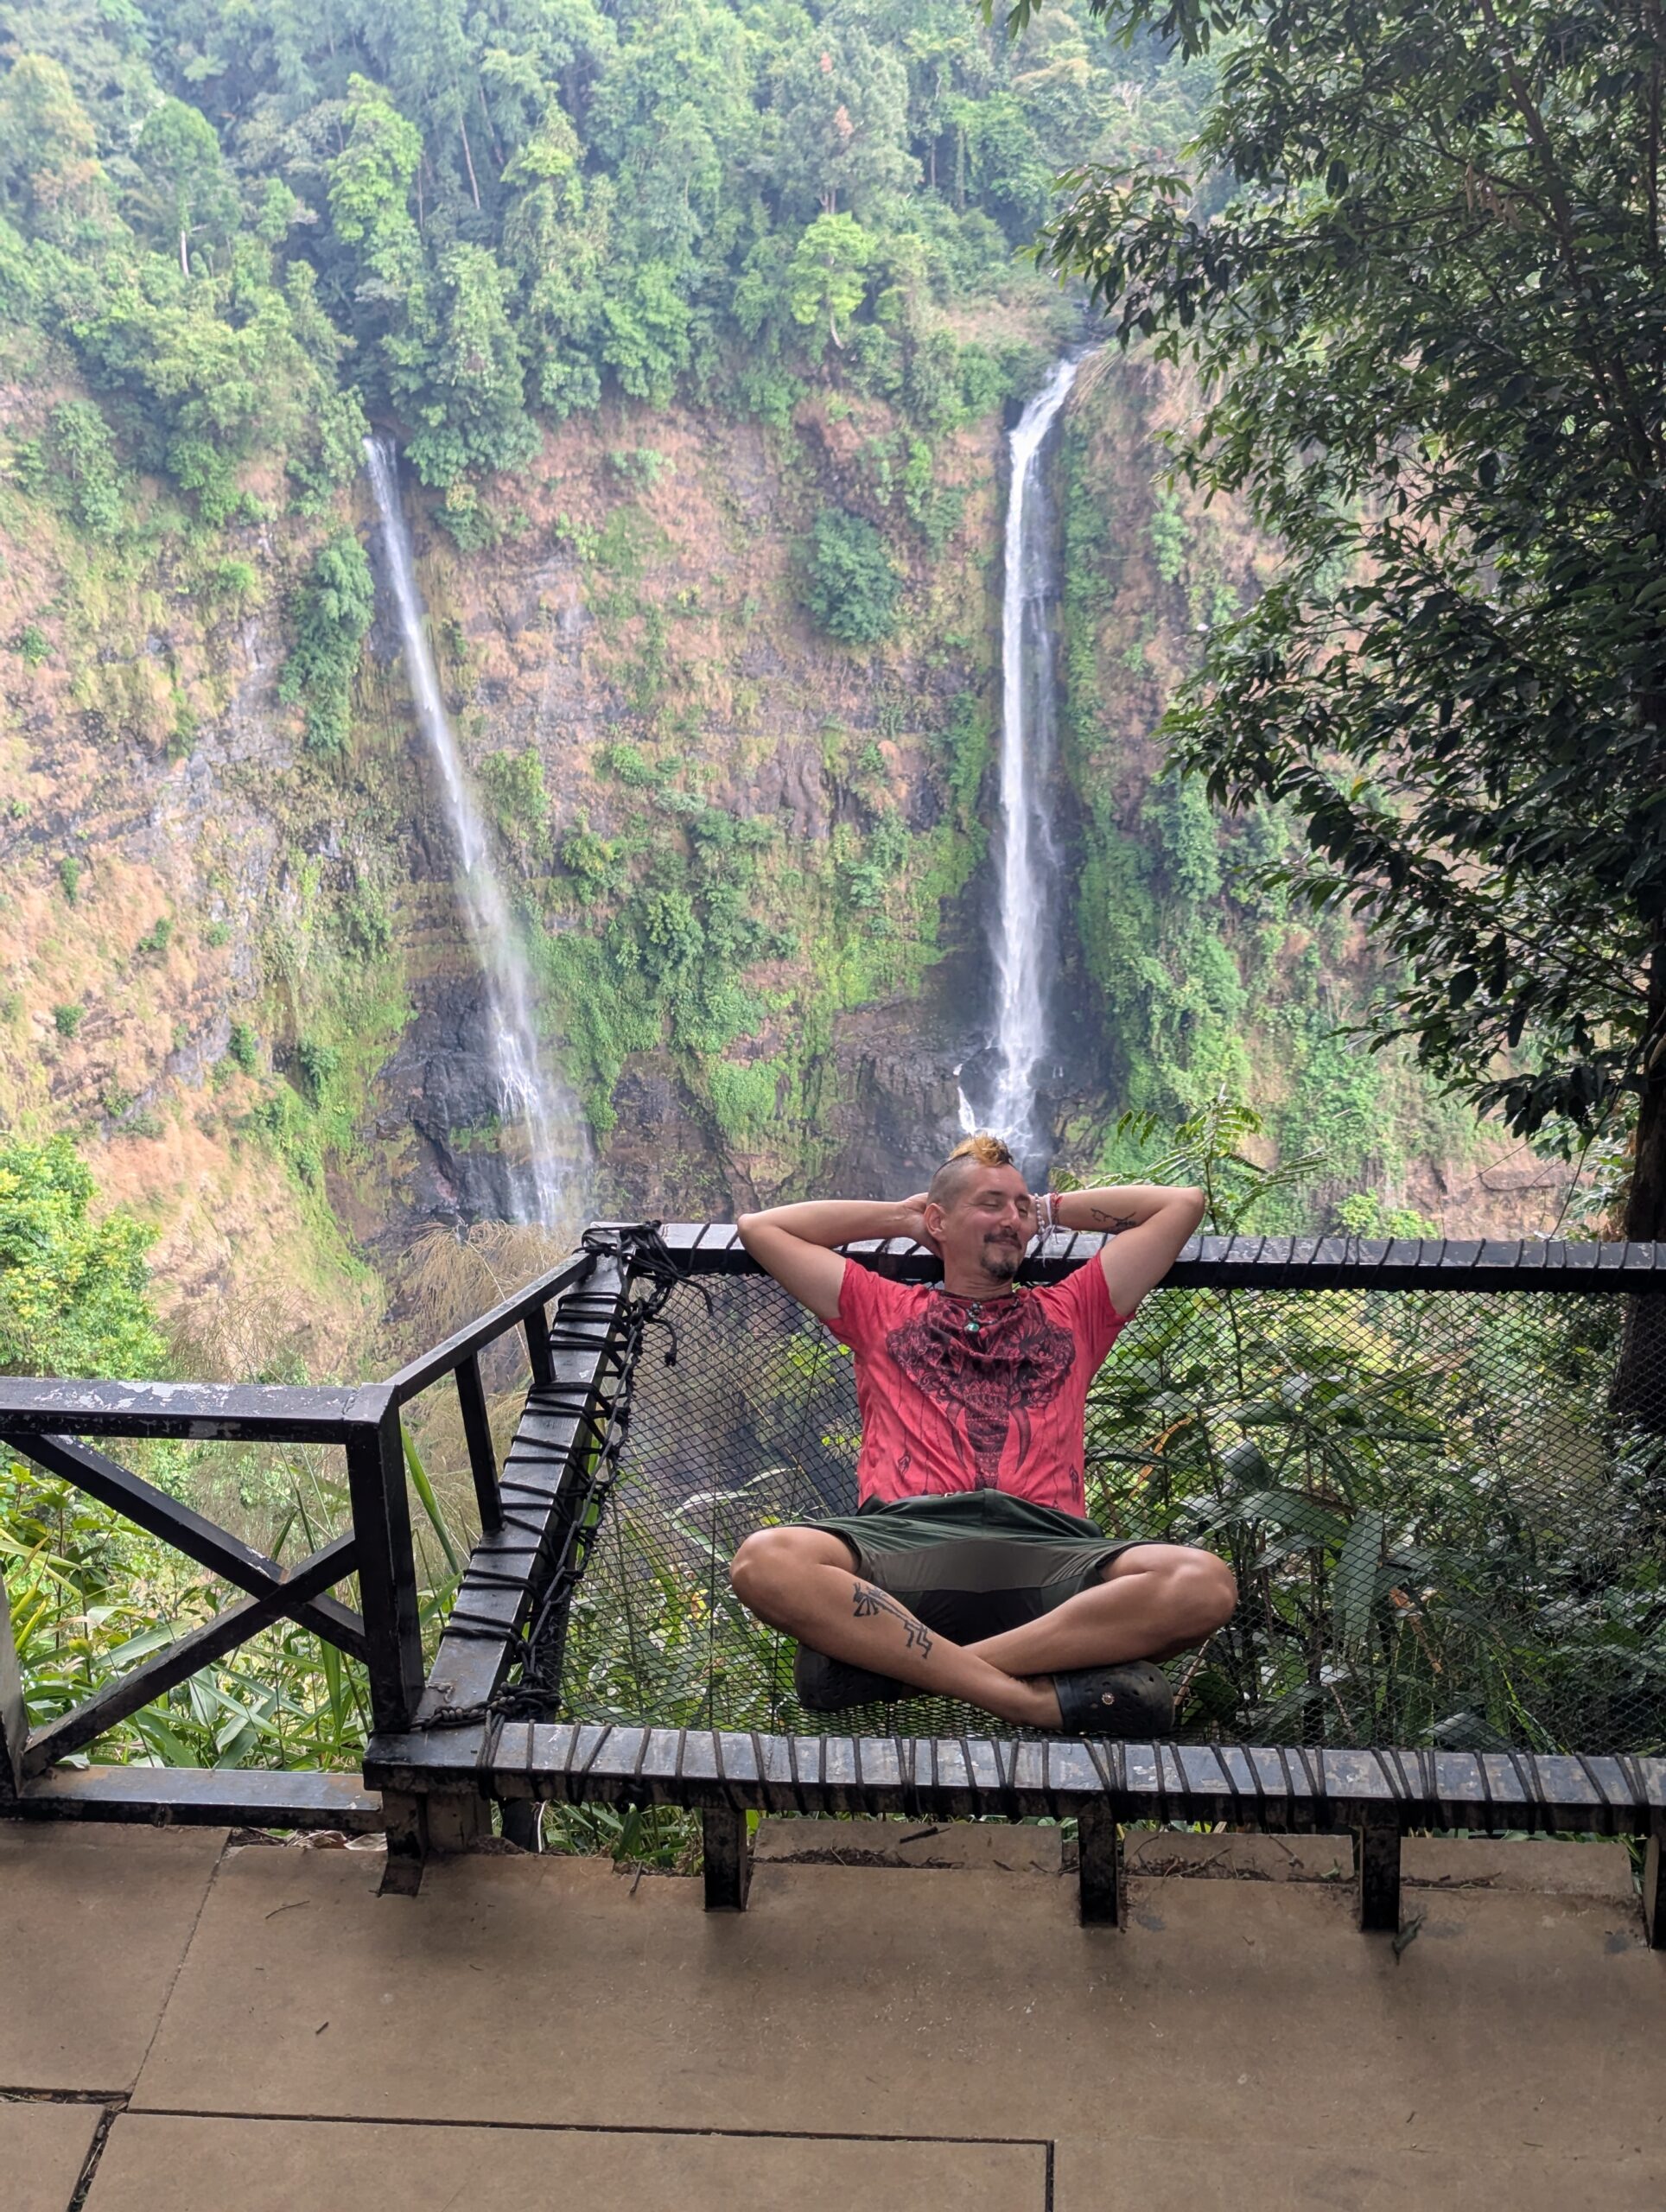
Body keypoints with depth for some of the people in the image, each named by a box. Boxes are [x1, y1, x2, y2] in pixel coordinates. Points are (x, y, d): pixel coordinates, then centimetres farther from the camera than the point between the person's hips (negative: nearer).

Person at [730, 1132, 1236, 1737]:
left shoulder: (1072, 1312, 31)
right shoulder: (882, 1310, 28)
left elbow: (1182, 1203, 33)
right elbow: (759, 1227, 29)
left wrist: (1048, 1212, 36)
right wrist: (900, 1216, 33)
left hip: (1044, 1543, 2)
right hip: (904, 1538, -1)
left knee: (1203, 1582, -31)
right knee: (765, 1561, -35)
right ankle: (1036, 1697, -34)